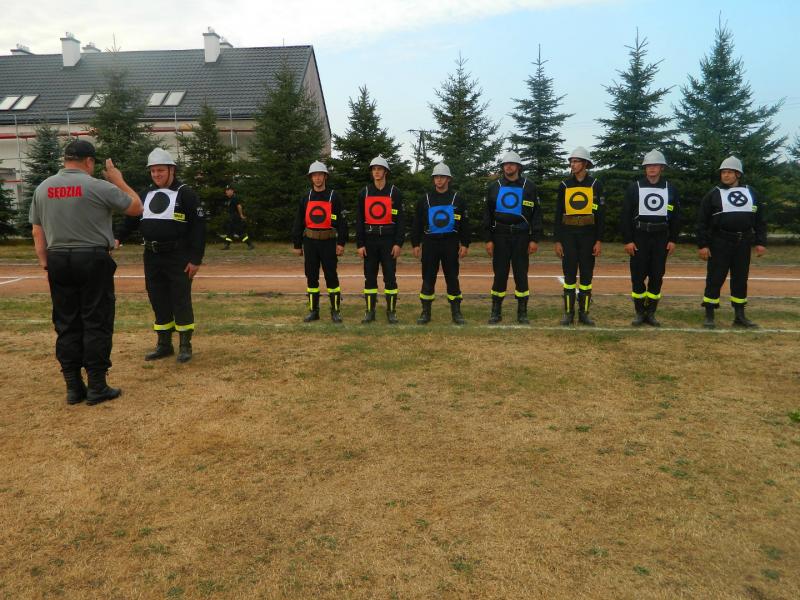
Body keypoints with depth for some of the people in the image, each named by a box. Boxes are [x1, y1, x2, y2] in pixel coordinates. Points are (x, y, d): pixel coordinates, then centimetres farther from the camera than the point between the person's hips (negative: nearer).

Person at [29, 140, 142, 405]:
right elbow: (136, 208, 1)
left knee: (66, 325, 9)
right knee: (97, 323, 0)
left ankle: (73, 387, 13)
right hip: (93, 260, -5)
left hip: (58, 261, 5)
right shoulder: (98, 186, -8)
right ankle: (97, 387, 3)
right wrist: (118, 180, 11)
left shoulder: (42, 188, 8)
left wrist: (45, 263, 14)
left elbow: (37, 231, 9)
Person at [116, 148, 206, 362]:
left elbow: (198, 227, -10)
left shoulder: (185, 194, -6)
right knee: (158, 302, 11)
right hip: (152, 257, 6)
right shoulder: (146, 195, 13)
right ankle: (164, 345, 22)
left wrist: (196, 259, -14)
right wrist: (118, 238, -6)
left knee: (181, 301, -2)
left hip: (178, 258, -6)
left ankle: (185, 345, 11)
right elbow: (131, 219, 14)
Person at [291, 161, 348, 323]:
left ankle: (336, 311, 8)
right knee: (311, 277, 7)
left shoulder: (334, 197, 0)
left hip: (328, 242, -3)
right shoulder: (305, 198, 8)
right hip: (310, 242, 3)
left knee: (331, 276, -1)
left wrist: (341, 243, -9)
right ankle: (313, 311, 16)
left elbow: (341, 221, -3)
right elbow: (298, 223, 10)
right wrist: (297, 245, 6)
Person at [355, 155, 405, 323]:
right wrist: (360, 244, -2)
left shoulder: (395, 193, 0)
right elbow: (359, 220, 5)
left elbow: (401, 219, -2)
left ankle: (391, 311, 9)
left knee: (390, 276, 0)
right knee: (370, 276, 5)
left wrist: (399, 243, -10)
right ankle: (370, 311, 13)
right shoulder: (364, 193, 6)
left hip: (388, 240, -2)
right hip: (370, 240, 2)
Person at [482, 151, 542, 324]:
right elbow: (487, 215, 6)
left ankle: (522, 312, 11)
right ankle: (496, 312, 11)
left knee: (521, 274, 2)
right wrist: (488, 239, -1)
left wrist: (535, 239, -5)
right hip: (500, 235, 1)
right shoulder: (494, 187, 6)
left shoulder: (529, 187, 3)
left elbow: (536, 214, 2)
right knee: (500, 274, 2)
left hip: (521, 236, -1)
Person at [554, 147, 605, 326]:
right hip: (568, 235, 1)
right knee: (569, 274, 3)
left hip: (588, 235, 0)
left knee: (586, 275, 4)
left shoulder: (595, 185, 1)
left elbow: (601, 214, 1)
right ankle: (568, 313, 10)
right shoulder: (565, 185, 4)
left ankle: (584, 313, 13)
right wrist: (557, 241, 0)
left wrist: (599, 241, -5)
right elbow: (558, 214, 5)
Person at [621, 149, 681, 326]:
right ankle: (639, 313, 11)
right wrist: (627, 240, -8)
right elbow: (625, 215, -2)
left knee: (657, 277, 5)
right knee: (638, 276, 0)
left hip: (661, 238, 2)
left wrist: (673, 240, 2)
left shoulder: (670, 189, 6)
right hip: (639, 237, -2)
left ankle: (651, 313, 14)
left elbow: (676, 216, 9)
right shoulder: (634, 187, 0)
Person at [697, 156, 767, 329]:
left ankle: (739, 316, 18)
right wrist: (702, 245, -9)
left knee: (741, 280, 9)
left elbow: (760, 220, 12)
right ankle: (709, 316, 4)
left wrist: (761, 242, 4)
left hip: (743, 243, 4)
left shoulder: (751, 193, 11)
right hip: (720, 243, -4)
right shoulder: (713, 194, 0)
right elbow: (702, 222, -3)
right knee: (715, 279, -3)